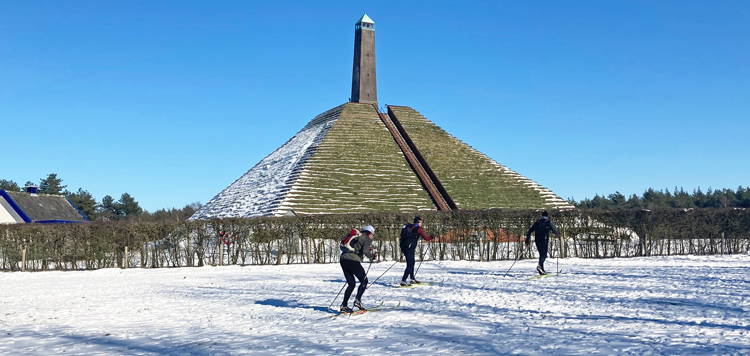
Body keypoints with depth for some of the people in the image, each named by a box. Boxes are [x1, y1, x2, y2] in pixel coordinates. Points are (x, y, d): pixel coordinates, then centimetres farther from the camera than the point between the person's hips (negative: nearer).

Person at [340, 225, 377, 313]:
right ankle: (357, 300, -10)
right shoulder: (367, 239, 4)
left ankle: (344, 305, 10)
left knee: (351, 284, 17)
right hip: (353, 260, -7)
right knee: (364, 281, 7)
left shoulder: (355, 237, 26)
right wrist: (372, 256, 4)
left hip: (343, 259, 7)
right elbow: (365, 251, -12)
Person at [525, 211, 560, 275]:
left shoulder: (537, 222, 19)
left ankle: (542, 270, 9)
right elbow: (554, 230, 5)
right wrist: (558, 235, 23)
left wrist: (527, 240, 16)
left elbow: (530, 231, 15)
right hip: (544, 240, -5)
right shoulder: (549, 222, 7)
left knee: (541, 254, 14)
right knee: (544, 255, -10)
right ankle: (539, 265, -37)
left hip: (537, 240, 5)